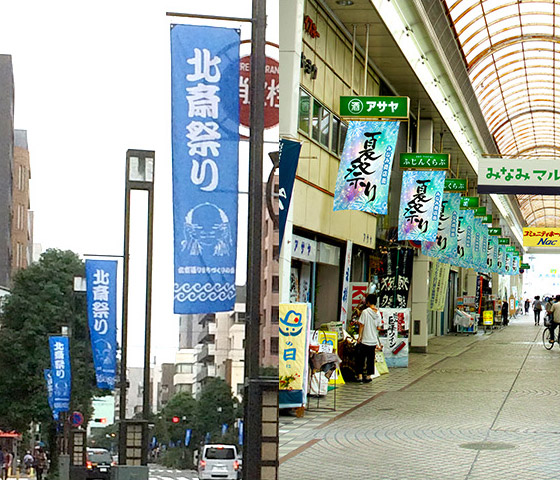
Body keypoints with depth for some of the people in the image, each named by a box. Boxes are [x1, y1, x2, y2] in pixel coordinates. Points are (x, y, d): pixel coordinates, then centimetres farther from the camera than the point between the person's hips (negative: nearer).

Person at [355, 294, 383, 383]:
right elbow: (378, 328, 6)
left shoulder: (365, 312, -12)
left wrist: (359, 337, -3)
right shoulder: (378, 313, 3)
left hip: (365, 340, -4)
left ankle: (360, 375, 3)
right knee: (371, 358, 10)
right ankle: (368, 376, 11)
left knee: (361, 358, 4)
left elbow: (361, 325, -11)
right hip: (374, 340, 4)